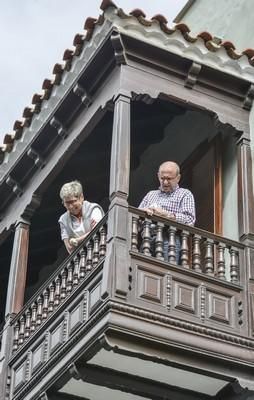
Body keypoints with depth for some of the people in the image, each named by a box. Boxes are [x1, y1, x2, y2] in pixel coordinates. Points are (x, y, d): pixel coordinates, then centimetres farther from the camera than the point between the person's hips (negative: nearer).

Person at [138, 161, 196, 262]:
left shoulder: (185, 194, 16)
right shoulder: (151, 194, 31)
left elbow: (189, 220, 1)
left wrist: (165, 214, -7)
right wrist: (143, 211, 0)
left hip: (170, 240, -3)